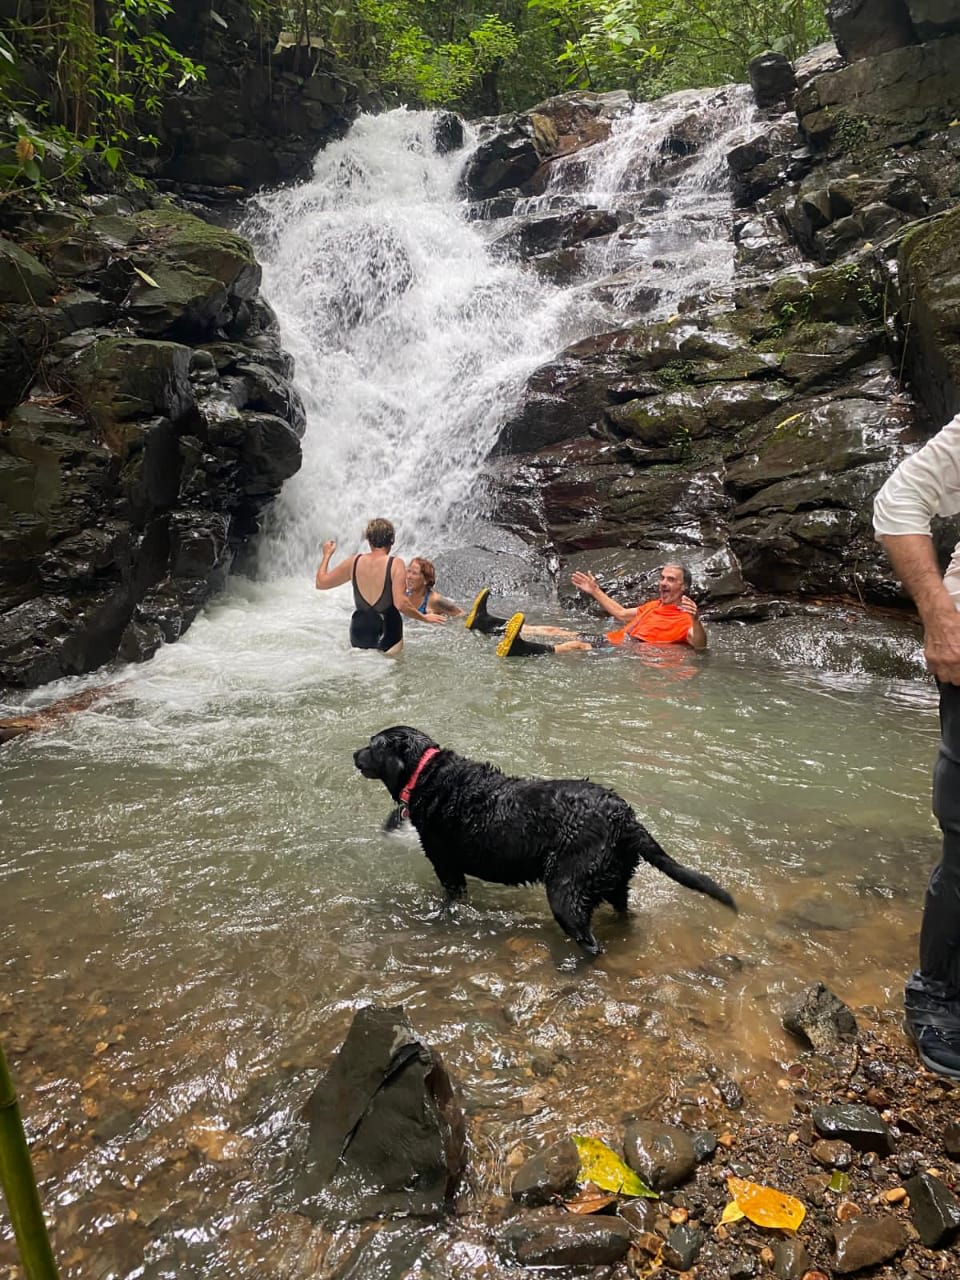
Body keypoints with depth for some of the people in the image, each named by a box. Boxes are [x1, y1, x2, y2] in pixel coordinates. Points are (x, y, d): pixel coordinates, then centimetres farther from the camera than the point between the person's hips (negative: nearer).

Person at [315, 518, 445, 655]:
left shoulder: (354, 562, 1)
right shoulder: (396, 564, -10)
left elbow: (320, 583, 12)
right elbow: (400, 603, -20)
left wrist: (327, 554, 25)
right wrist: (424, 617, -7)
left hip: (359, 634, 4)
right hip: (388, 637, -4)